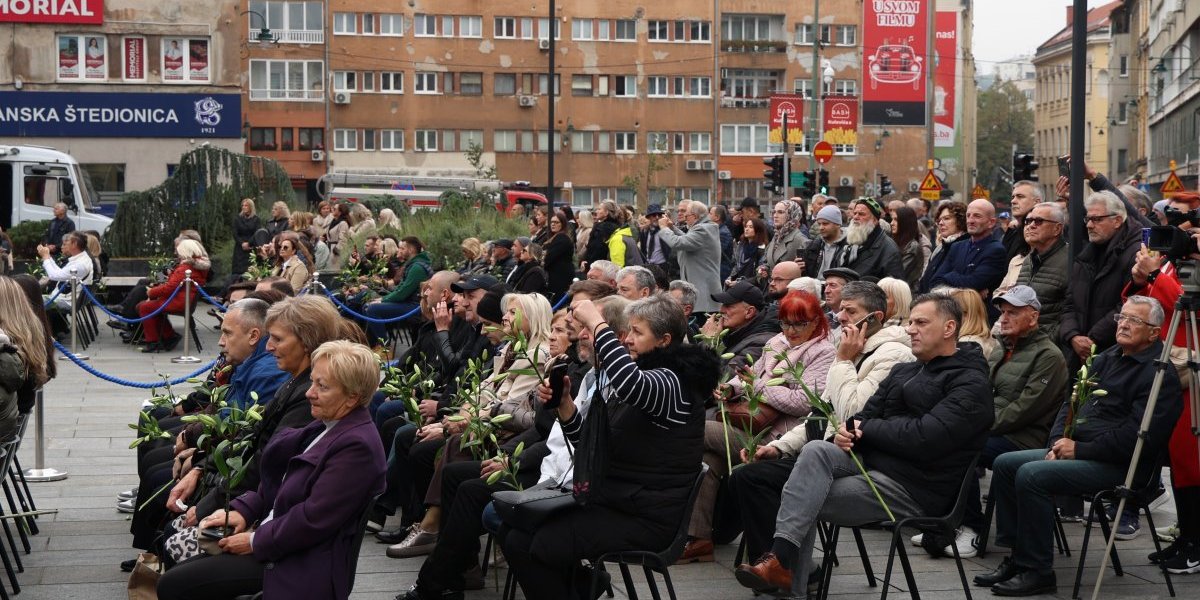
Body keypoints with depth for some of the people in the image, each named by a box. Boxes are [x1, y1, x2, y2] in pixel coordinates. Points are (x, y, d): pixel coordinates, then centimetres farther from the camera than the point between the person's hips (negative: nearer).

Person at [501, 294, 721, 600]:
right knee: (517, 537, -4)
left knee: (545, 545, -21)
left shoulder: (673, 381, -13)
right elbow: (589, 444, 16)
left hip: (648, 517, -9)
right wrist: (564, 402, -2)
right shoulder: (632, 382, 16)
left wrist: (596, 323, -28)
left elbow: (631, 383, -38)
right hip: (610, 501, 9)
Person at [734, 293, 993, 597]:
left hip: (911, 488, -7)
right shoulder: (903, 372, 20)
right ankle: (781, 557, -29)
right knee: (816, 450, -22)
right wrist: (851, 429, -10)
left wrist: (867, 428, -7)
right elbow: (865, 415, 15)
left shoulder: (970, 383, -7)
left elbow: (924, 439, -20)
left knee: (807, 501, -20)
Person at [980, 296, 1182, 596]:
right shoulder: (1107, 358, 16)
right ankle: (1018, 557, 1)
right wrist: (1058, 443, 2)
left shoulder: (1160, 374, -12)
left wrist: (1080, 449, -17)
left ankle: (1037, 571, -18)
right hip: (1078, 452, 10)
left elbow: (1137, 436, -22)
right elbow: (1071, 404, 20)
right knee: (1005, 464, -1)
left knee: (1032, 475, -27)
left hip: (1120, 466, -10)